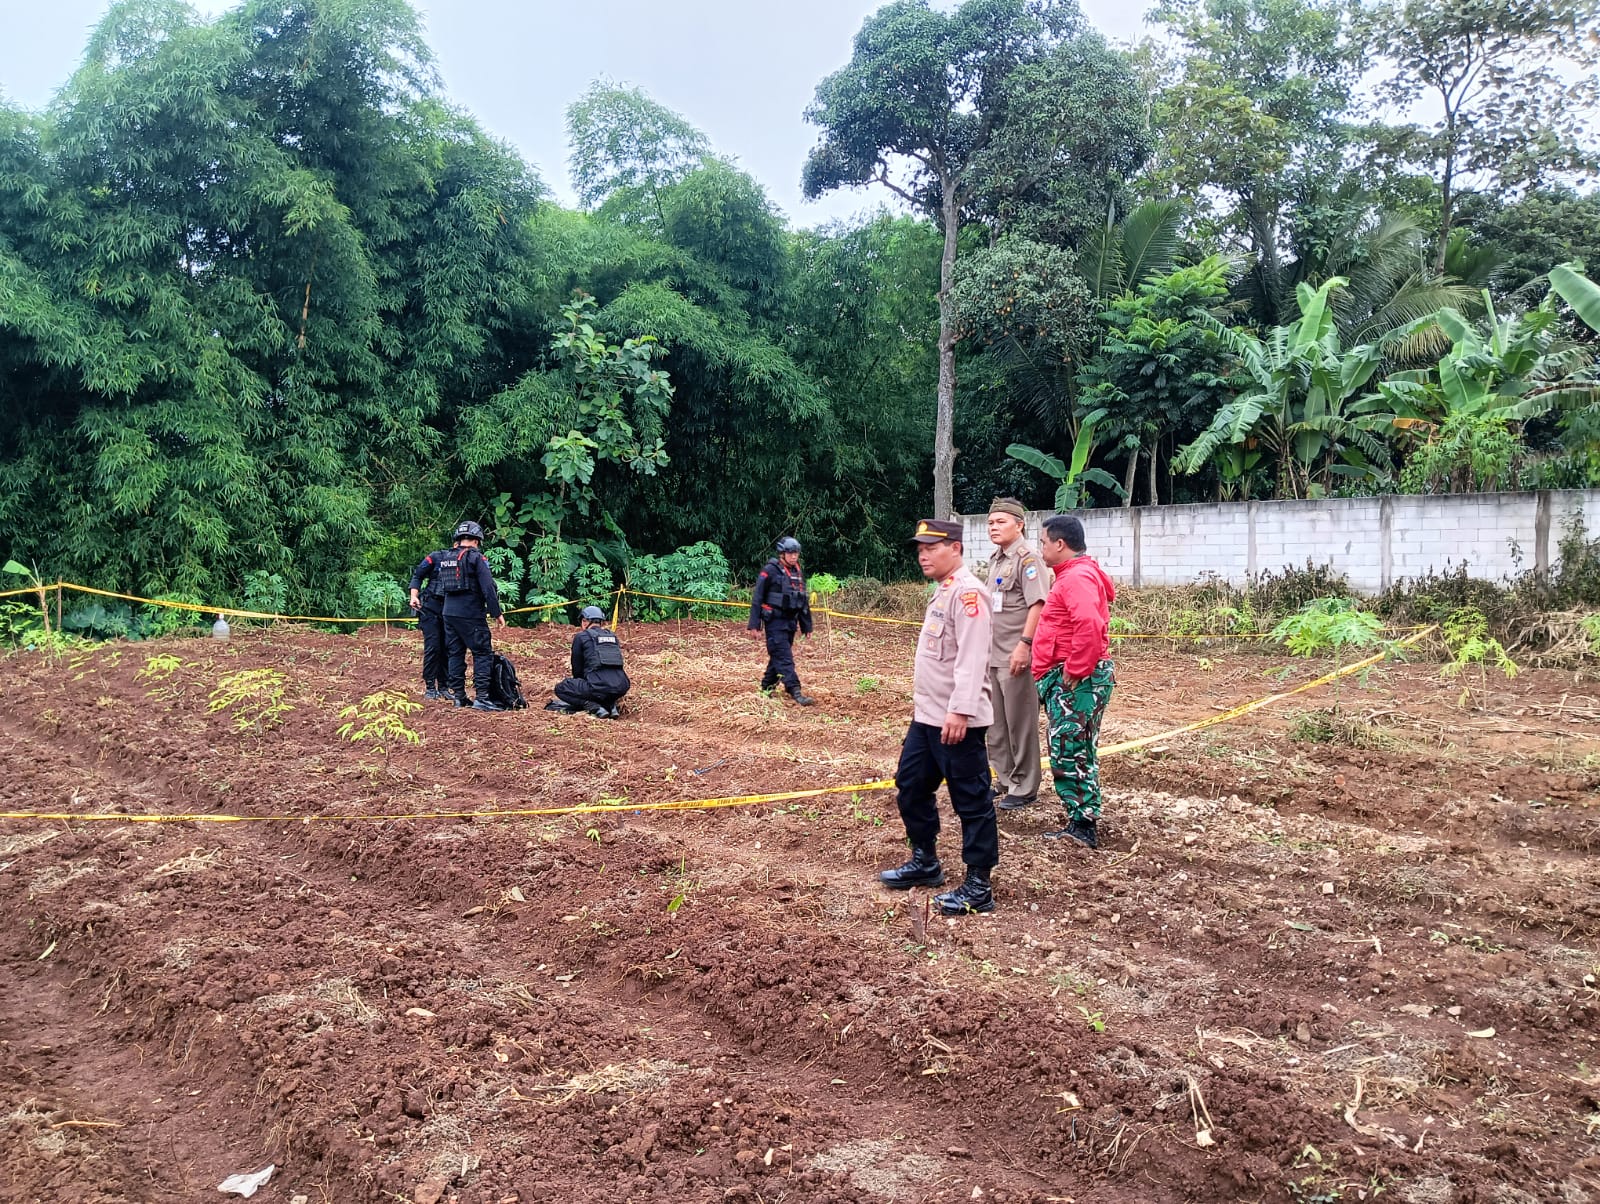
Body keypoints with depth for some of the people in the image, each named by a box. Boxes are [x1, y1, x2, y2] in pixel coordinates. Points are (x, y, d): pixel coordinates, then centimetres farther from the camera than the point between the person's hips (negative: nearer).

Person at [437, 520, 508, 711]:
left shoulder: (445, 558, 12)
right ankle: (482, 697, -10)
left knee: (455, 653, 13)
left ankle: (458, 696, 15)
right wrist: (496, 613, -9)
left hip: (449, 613, 7)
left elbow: (443, 587, 17)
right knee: (483, 653, -3)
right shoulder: (475, 557, -9)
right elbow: (488, 587, -13)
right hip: (470, 614, -7)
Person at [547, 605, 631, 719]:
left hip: (599, 686, -6)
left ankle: (595, 708, -5)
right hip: (621, 687, 6)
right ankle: (610, 705, 9)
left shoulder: (581, 637, 6)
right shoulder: (613, 636, 20)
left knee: (560, 688, 15)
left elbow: (577, 668, 13)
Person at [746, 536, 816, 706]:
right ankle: (795, 692, -17)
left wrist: (807, 626, 18)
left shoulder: (798, 573, 12)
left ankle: (767, 689, 26)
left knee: (777, 656, 14)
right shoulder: (770, 571, -10)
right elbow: (757, 598, -10)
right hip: (775, 621, -7)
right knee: (784, 658, -11)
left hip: (790, 622, 7)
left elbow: (804, 602, 19)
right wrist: (754, 625, -14)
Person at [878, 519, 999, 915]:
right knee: (910, 785, 19)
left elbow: (972, 658, -25)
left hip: (957, 721, -11)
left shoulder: (968, 592, -16)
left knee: (971, 801, -1)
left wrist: (960, 710, -30)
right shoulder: (942, 591, 16)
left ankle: (978, 887, 8)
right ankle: (925, 862, 35)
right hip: (927, 716, 11)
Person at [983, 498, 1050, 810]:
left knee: (1020, 723, 0)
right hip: (993, 655, 9)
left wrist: (1024, 644, -26)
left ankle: (1024, 787, 10)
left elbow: (1037, 604, -21)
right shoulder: (995, 559, 15)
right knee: (996, 722, 16)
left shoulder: (1027, 559, -13)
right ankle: (1004, 779, 28)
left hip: (1016, 655, -9)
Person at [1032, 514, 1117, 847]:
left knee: (1069, 753, -5)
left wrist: (1074, 670, -23)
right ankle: (1081, 824, 23)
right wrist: (1050, 674, 19)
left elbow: (1090, 626, -32)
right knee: (1073, 753, 15)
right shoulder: (1073, 574, 18)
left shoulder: (1078, 577, -17)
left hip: (1078, 680, -11)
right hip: (1068, 678, 11)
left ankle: (1083, 826, 2)